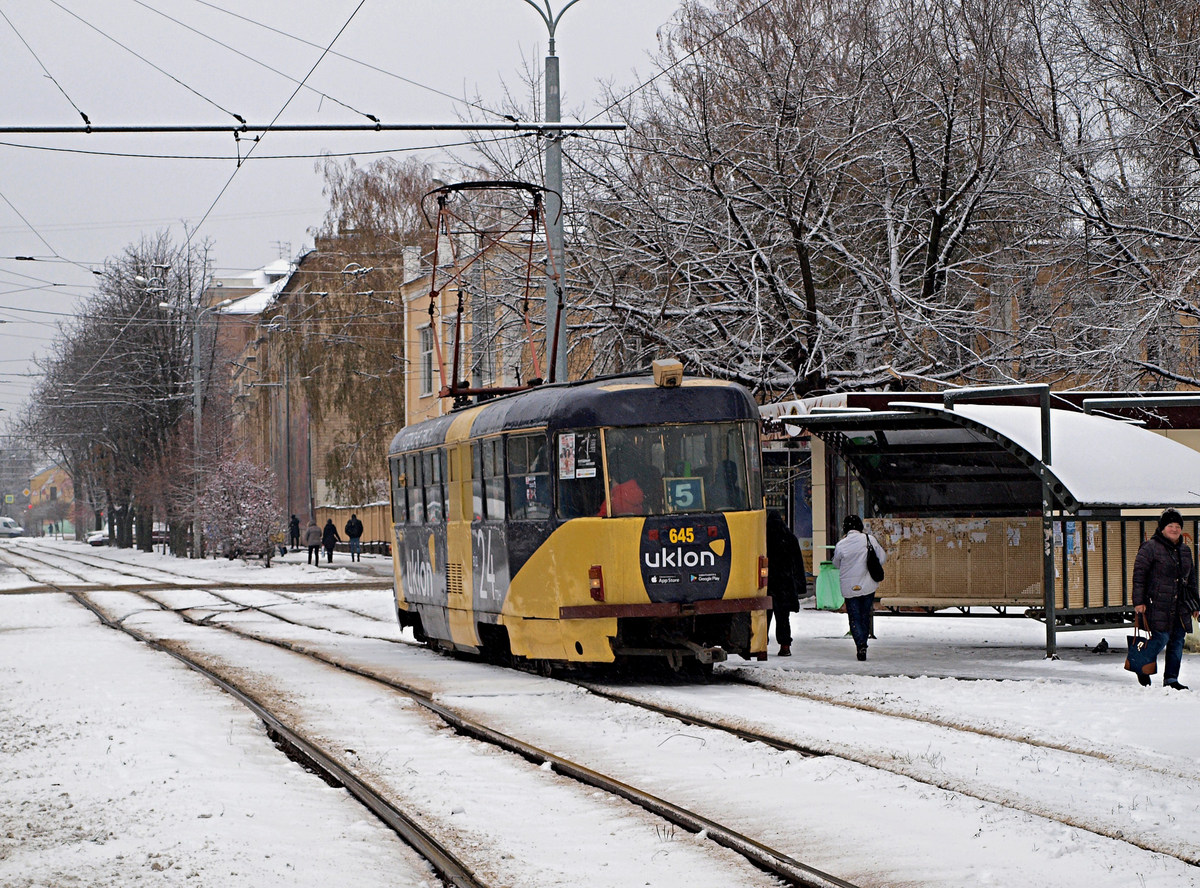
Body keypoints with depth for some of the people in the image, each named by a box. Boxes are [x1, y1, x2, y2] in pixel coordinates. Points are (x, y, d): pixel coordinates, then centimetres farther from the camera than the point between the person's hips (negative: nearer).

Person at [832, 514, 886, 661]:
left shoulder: (841, 545, -10)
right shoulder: (869, 539, -7)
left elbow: (836, 564, 6)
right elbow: (882, 558, 0)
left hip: (849, 588, -2)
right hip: (868, 586, 2)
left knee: (854, 618, 4)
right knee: (865, 616, 17)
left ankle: (860, 644, -15)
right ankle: (863, 644, 22)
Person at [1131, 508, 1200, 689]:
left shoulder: (1185, 550, 17)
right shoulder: (1151, 547, -4)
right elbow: (1139, 574, -7)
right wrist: (1139, 601, -13)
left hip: (1181, 606, 7)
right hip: (1158, 605, -7)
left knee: (1178, 641, 4)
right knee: (1161, 638, -11)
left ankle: (1171, 679, 11)